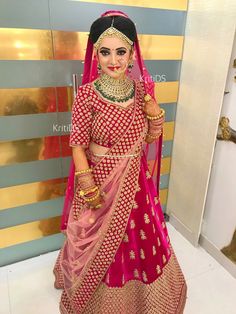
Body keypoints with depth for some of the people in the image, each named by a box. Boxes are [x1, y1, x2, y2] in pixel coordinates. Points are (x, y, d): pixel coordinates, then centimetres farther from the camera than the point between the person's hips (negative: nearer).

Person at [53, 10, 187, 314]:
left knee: (140, 239, 22)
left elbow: (151, 138, 3)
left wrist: (154, 109, -15)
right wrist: (89, 190, -14)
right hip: (101, 181, -3)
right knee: (100, 246, 18)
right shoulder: (86, 94, -15)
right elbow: (78, 144, -11)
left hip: (135, 181, 4)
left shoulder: (141, 89, -3)